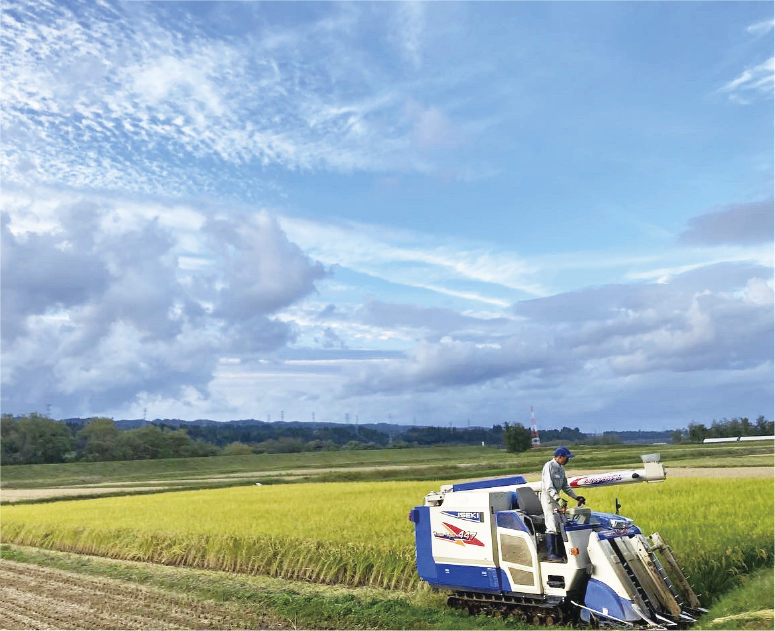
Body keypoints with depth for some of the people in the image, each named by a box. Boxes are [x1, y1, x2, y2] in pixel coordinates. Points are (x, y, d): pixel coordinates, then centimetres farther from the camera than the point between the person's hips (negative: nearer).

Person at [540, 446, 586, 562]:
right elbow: (548, 486, -22)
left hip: (556, 499, 9)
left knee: (560, 526, 10)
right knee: (552, 527, -12)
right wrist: (557, 498, -32)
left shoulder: (561, 468, 14)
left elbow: (565, 486, 21)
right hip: (548, 499, -9)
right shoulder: (549, 466, -14)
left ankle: (561, 553, 16)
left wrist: (576, 497, 14)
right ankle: (551, 554, -10)